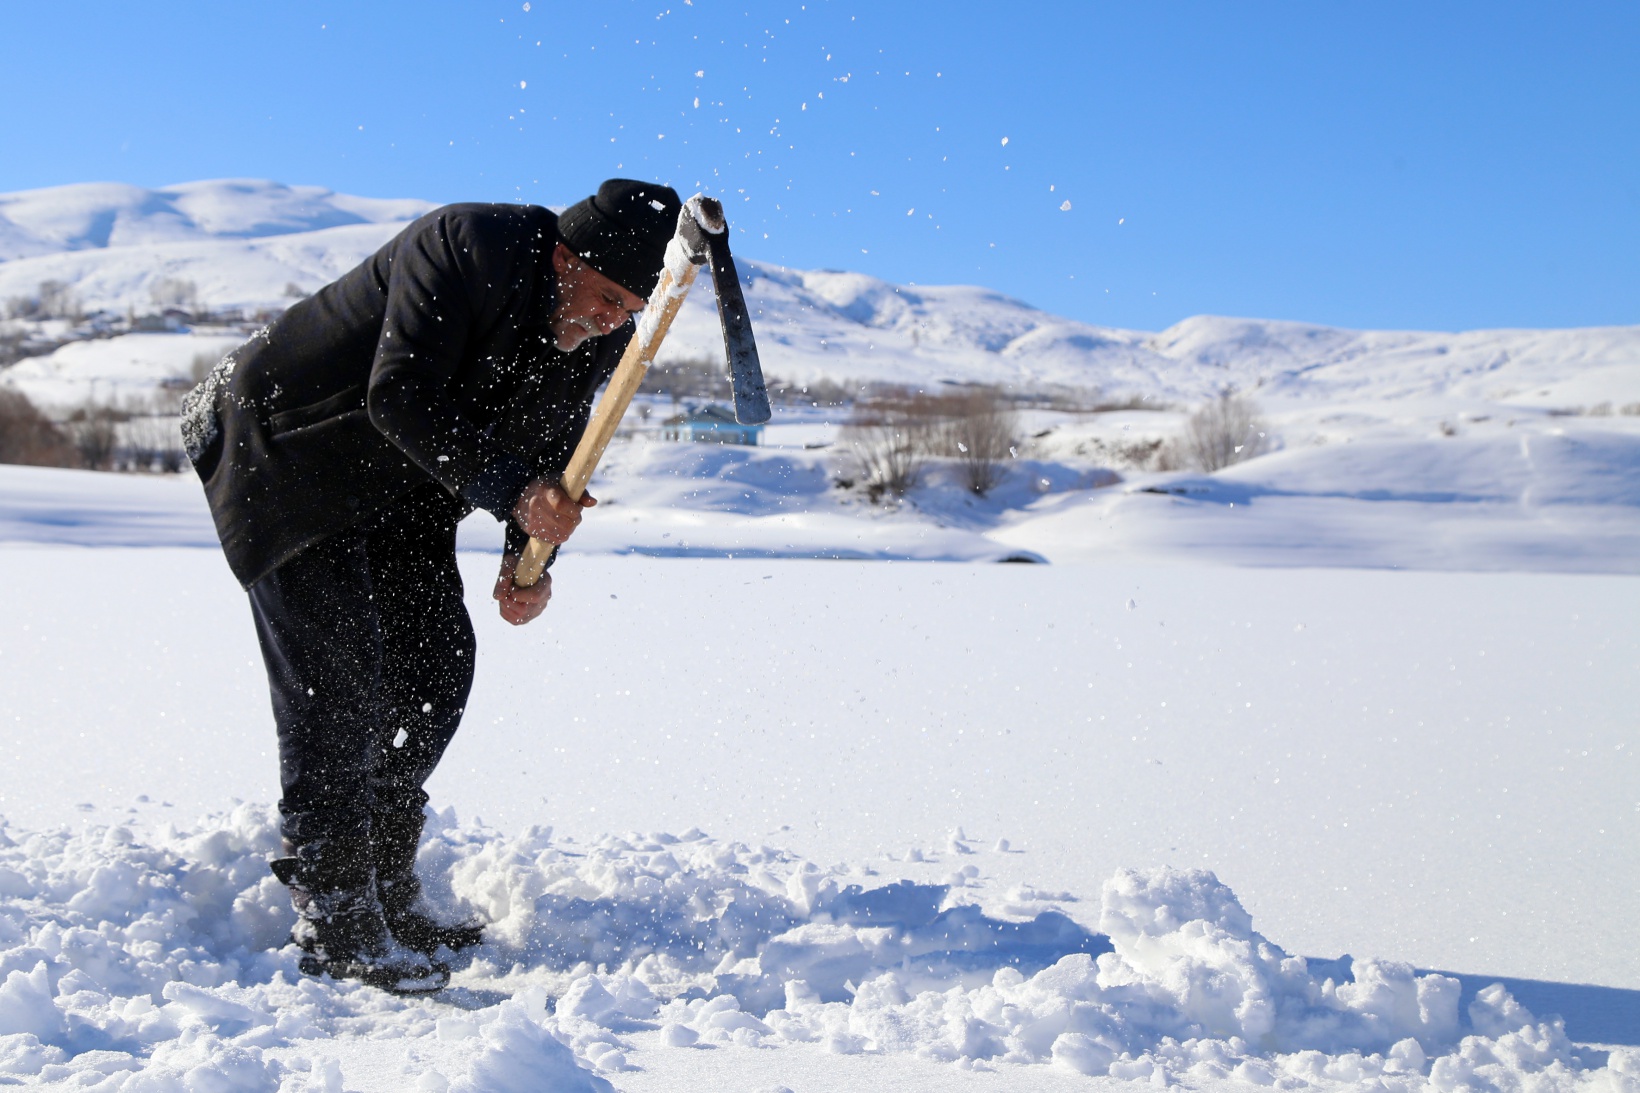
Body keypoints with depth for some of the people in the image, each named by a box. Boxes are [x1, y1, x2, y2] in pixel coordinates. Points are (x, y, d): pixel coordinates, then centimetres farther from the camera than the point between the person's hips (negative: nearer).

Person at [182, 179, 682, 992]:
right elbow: (399, 398, -33)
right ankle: (333, 924, -6)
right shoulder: (466, 247, -28)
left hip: (398, 493, 8)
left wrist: (528, 562, -10)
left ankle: (386, 898, 15)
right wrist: (508, 491, -36)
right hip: (283, 454, -8)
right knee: (334, 677, -13)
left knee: (437, 663, 4)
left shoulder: (602, 338, -5)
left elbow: (548, 452, 5)